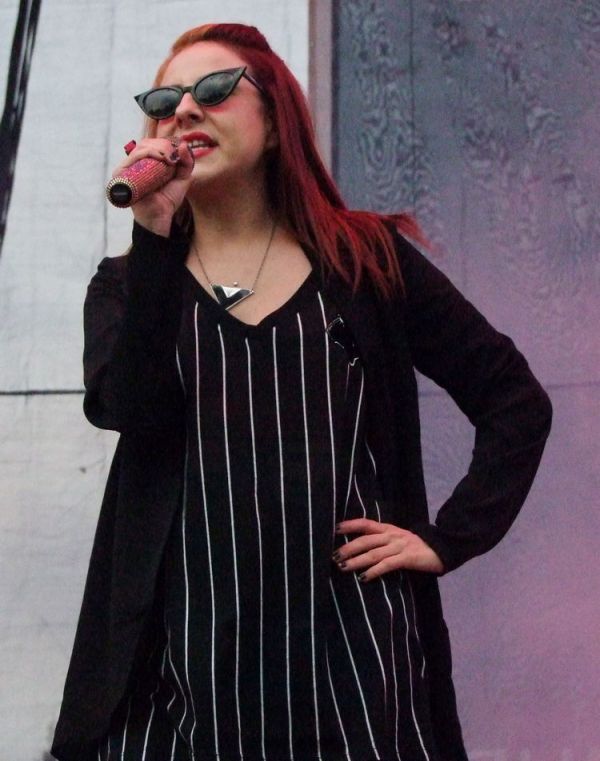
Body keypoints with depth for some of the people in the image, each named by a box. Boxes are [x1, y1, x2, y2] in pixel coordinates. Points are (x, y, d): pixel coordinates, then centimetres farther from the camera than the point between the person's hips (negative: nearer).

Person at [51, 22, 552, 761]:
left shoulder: (367, 259, 7)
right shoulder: (130, 283, 10)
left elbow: (516, 400, 8)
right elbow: (132, 411, -10)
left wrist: (449, 539, -1)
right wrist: (154, 236, -13)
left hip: (348, 639, 0)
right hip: (186, 649, 1)